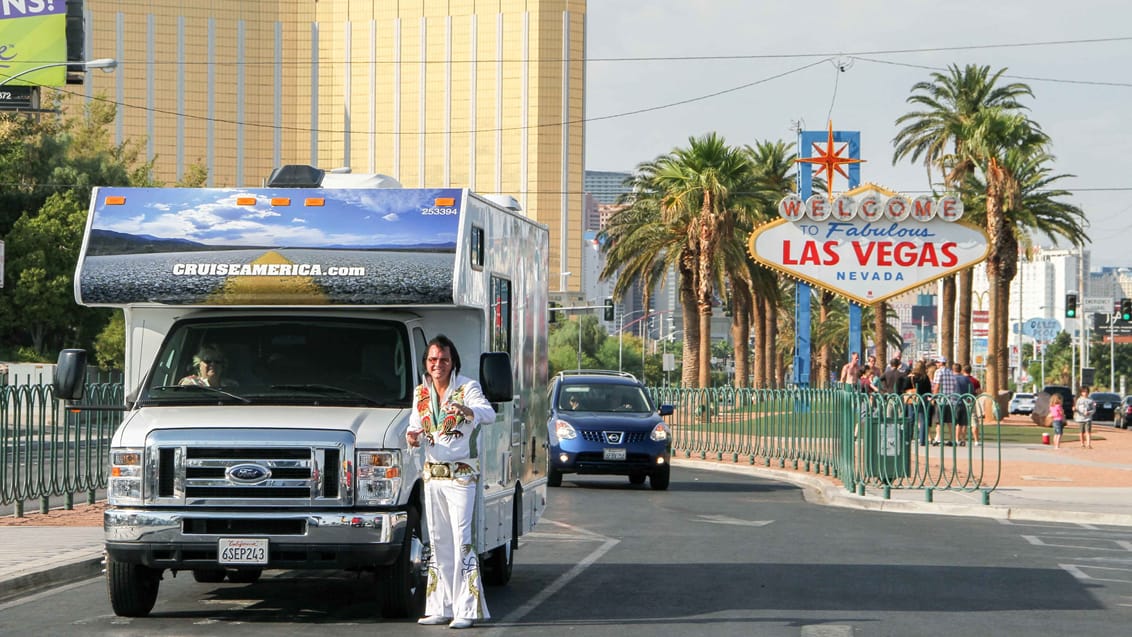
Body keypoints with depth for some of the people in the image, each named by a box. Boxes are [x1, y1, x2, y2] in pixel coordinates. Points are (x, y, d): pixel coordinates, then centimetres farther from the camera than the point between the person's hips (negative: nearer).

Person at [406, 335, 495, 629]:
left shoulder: (467, 387, -8)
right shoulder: (420, 393, 8)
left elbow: (489, 413, -25)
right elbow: (416, 426, 13)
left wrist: (469, 411, -47)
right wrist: (413, 437, -12)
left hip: (461, 474, -6)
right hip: (432, 473, 6)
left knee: (462, 539, -11)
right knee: (438, 541, 8)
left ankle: (466, 609, -12)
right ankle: (441, 607, 13)